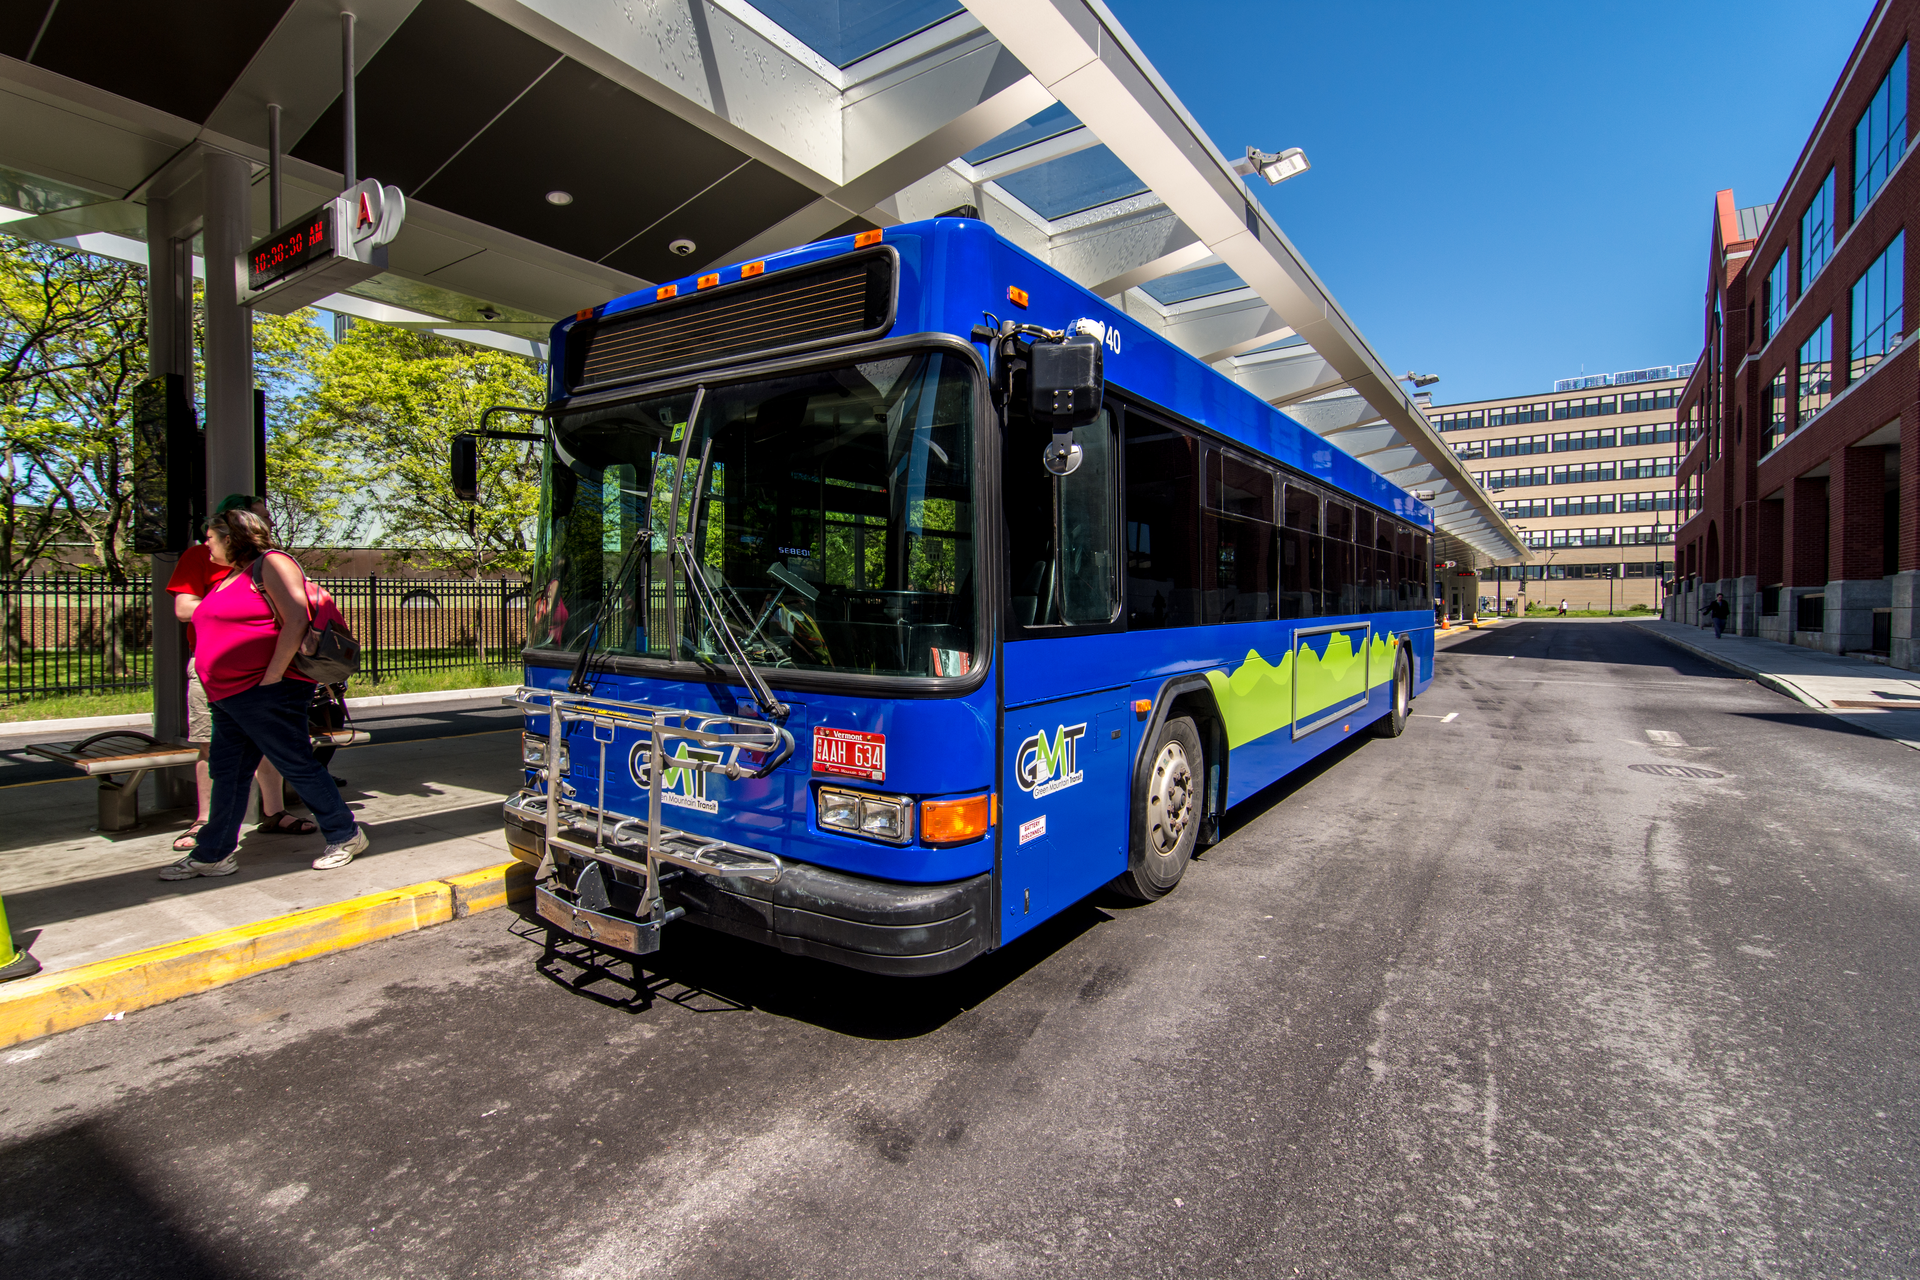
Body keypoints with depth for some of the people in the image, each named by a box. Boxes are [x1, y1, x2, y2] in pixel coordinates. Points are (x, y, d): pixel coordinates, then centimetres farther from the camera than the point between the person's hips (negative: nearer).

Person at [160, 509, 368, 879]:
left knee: (298, 766, -3)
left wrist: (270, 679, -21)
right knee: (226, 772, 12)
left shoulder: (271, 564, -9)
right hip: (228, 696, 10)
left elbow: (296, 621, -19)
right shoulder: (231, 576, 20)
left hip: (266, 694, -9)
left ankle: (345, 835, 8)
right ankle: (213, 855, 21)